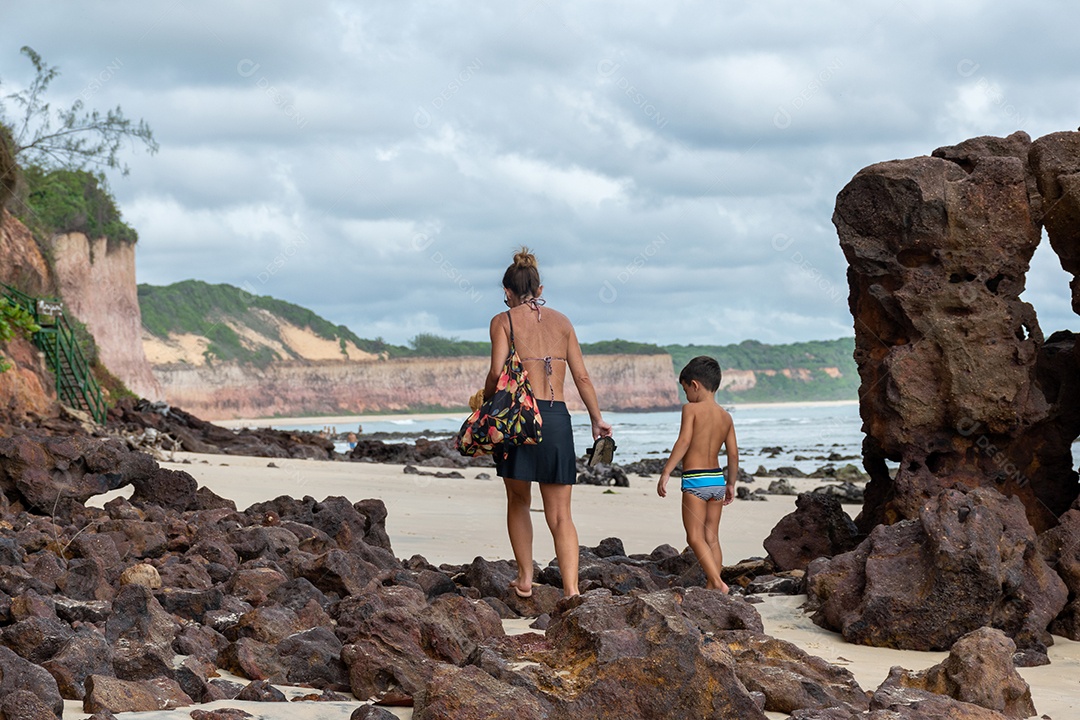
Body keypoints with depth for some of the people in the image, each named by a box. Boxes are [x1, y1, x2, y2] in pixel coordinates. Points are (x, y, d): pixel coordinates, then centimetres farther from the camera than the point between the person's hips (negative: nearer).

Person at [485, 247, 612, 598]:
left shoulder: (504, 320, 3)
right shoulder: (561, 321, 13)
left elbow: (497, 372, -10)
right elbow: (581, 376, 10)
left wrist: (484, 404, 7)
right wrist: (597, 418, 18)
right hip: (558, 418, 3)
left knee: (518, 502, 18)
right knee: (560, 515, 2)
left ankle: (525, 579, 19)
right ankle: (571, 589, -11)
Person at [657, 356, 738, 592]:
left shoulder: (691, 409, -8)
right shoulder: (725, 416, 10)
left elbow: (684, 442, -18)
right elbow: (733, 453, 10)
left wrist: (666, 473, -18)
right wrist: (731, 484, 20)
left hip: (695, 480, -7)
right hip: (717, 479, 7)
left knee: (695, 537, -5)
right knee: (712, 538, 11)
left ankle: (717, 582, -19)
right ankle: (711, 588, 12)